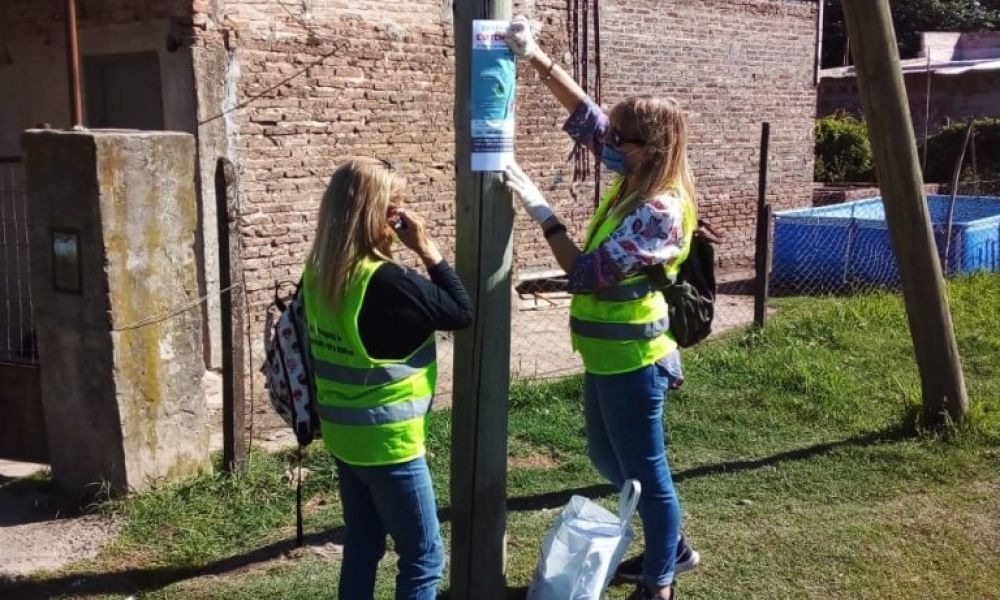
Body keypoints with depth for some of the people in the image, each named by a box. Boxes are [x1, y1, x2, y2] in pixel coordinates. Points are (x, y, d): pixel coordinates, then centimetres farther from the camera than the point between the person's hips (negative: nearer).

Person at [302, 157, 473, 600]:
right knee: (424, 559, 6)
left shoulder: (320, 272, -1)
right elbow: (462, 313, -14)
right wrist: (427, 250, -10)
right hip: (387, 441, -8)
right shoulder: (385, 282, -24)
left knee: (362, 545, 20)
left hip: (344, 435, 8)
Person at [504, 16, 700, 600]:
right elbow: (586, 115, 6)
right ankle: (671, 546, 41)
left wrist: (541, 209, -21)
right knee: (610, 459, 23)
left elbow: (587, 273, -25)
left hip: (631, 360, -10)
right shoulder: (636, 177, 1)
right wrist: (537, 57, -3)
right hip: (608, 353, 10)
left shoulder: (660, 210, -25)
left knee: (644, 470, 6)